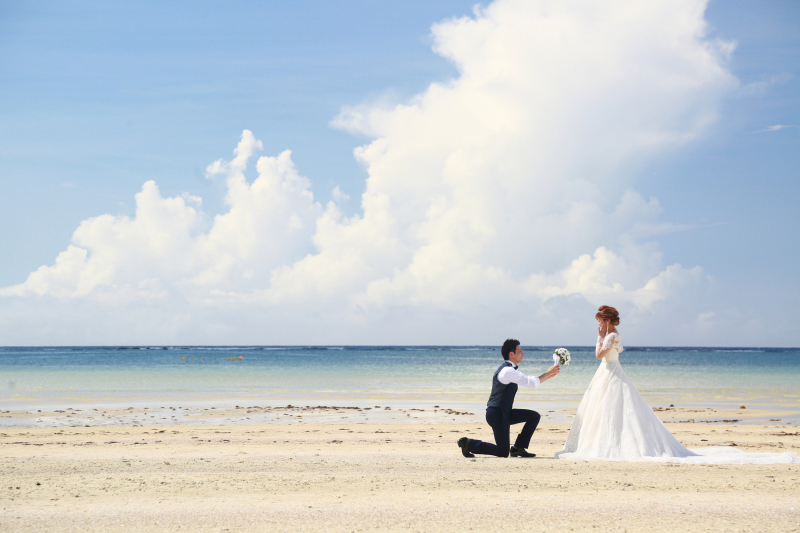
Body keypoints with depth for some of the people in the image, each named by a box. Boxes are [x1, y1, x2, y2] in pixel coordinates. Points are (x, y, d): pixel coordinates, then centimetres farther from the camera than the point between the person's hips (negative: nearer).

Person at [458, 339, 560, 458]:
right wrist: (548, 373, -9)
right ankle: (468, 443, 0)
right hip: (496, 414, -10)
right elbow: (532, 382, -20)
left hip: (504, 413, 10)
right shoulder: (507, 371, -18)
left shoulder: (510, 370, 14)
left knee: (534, 416, 7)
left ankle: (518, 448, 10)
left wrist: (549, 375, 16)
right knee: (503, 452, -8)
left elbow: (529, 380, 23)